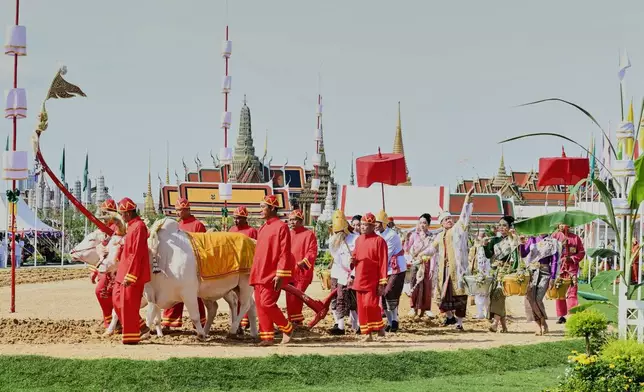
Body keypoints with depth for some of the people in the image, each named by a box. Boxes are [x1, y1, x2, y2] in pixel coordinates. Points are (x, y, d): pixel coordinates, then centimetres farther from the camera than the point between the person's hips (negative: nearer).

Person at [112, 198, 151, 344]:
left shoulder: (138, 226, -17)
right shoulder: (132, 226, 14)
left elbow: (137, 254, -21)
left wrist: (129, 276, -22)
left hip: (133, 273, -10)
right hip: (124, 272, 10)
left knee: (128, 304, -4)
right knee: (118, 299, 14)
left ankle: (131, 337, 4)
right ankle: (141, 328, 19)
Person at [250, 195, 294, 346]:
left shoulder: (281, 227, -9)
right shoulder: (262, 228, 16)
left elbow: (285, 253, -14)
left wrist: (280, 275, -18)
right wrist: (255, 274, 17)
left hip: (272, 275, -8)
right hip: (260, 275, 8)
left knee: (267, 304, -13)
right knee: (260, 305, 4)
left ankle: (287, 328, 5)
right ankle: (267, 337, 8)